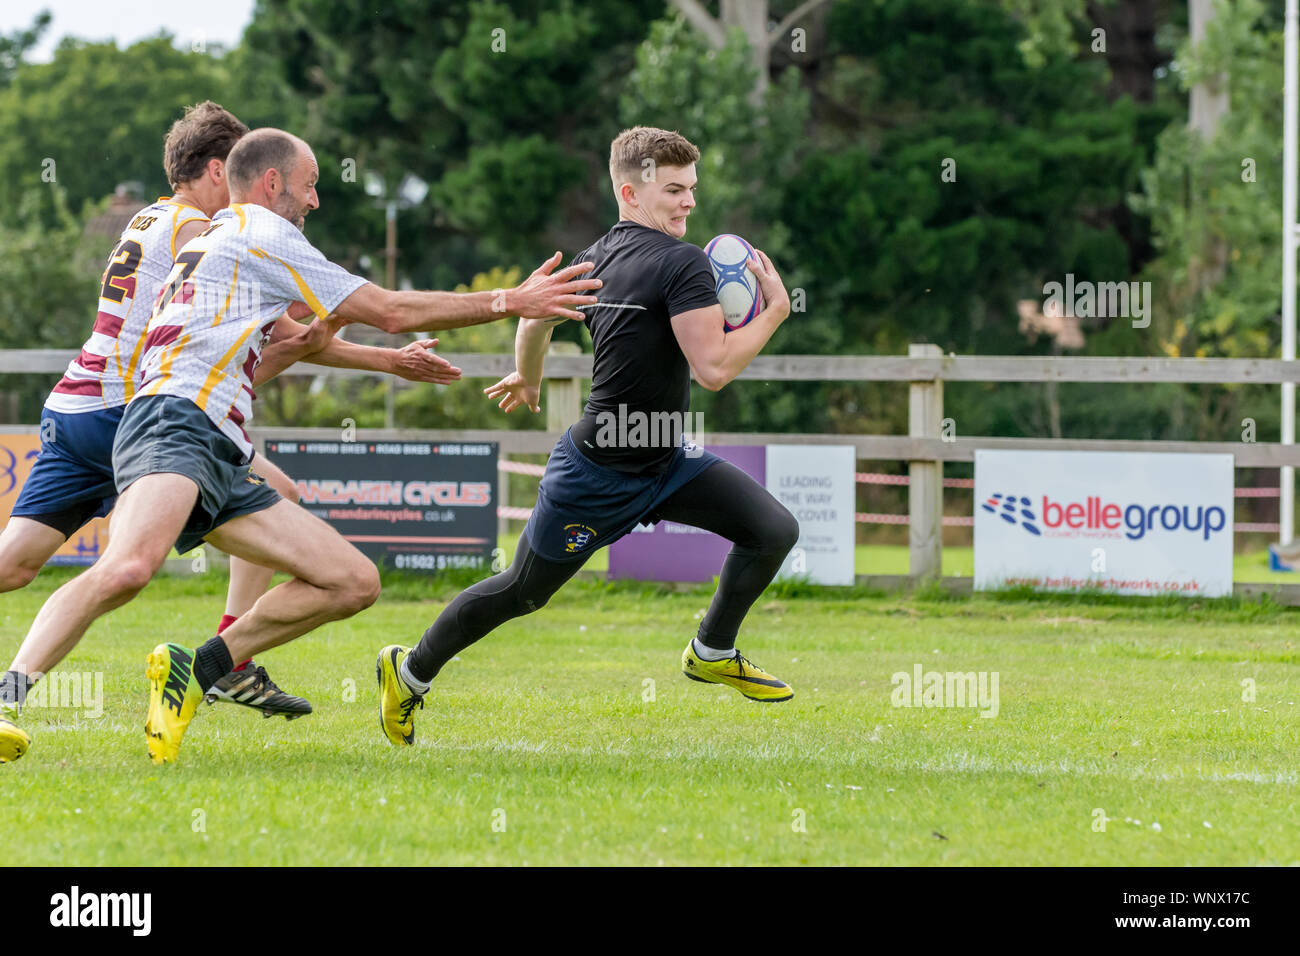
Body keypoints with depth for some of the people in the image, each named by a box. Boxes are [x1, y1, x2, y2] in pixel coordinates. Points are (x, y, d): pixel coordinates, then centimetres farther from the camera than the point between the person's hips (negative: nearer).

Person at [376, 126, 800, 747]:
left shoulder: (595, 259, 4)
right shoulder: (683, 263, -23)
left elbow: (534, 318, 18)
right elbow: (713, 368, -30)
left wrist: (526, 378, 37)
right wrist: (774, 311, -18)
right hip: (596, 474, -9)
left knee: (774, 531, -1)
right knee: (522, 591, 9)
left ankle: (712, 653, 18)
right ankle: (410, 671, 29)